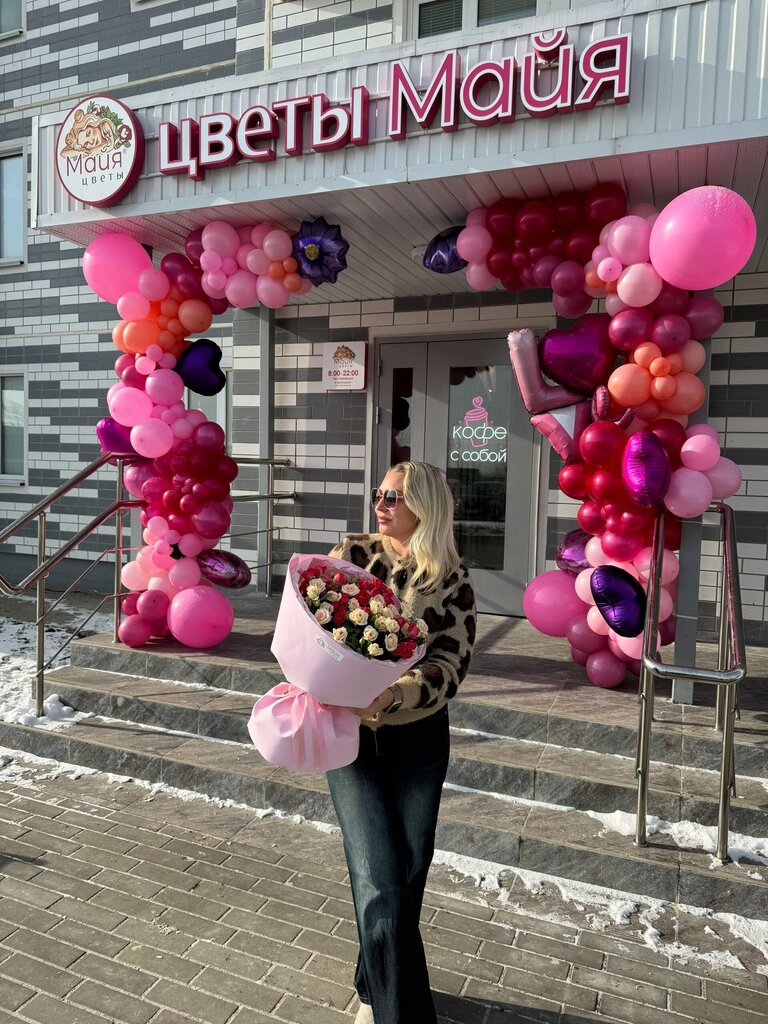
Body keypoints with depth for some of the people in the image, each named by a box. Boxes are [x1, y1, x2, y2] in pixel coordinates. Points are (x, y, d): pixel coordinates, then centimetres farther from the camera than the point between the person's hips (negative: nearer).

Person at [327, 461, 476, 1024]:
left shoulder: (453, 581, -7)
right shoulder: (352, 553, -5)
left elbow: (450, 668, -14)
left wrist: (394, 694, -32)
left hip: (418, 740, 1)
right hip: (349, 733, 0)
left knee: (408, 874, 14)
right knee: (379, 882, -4)